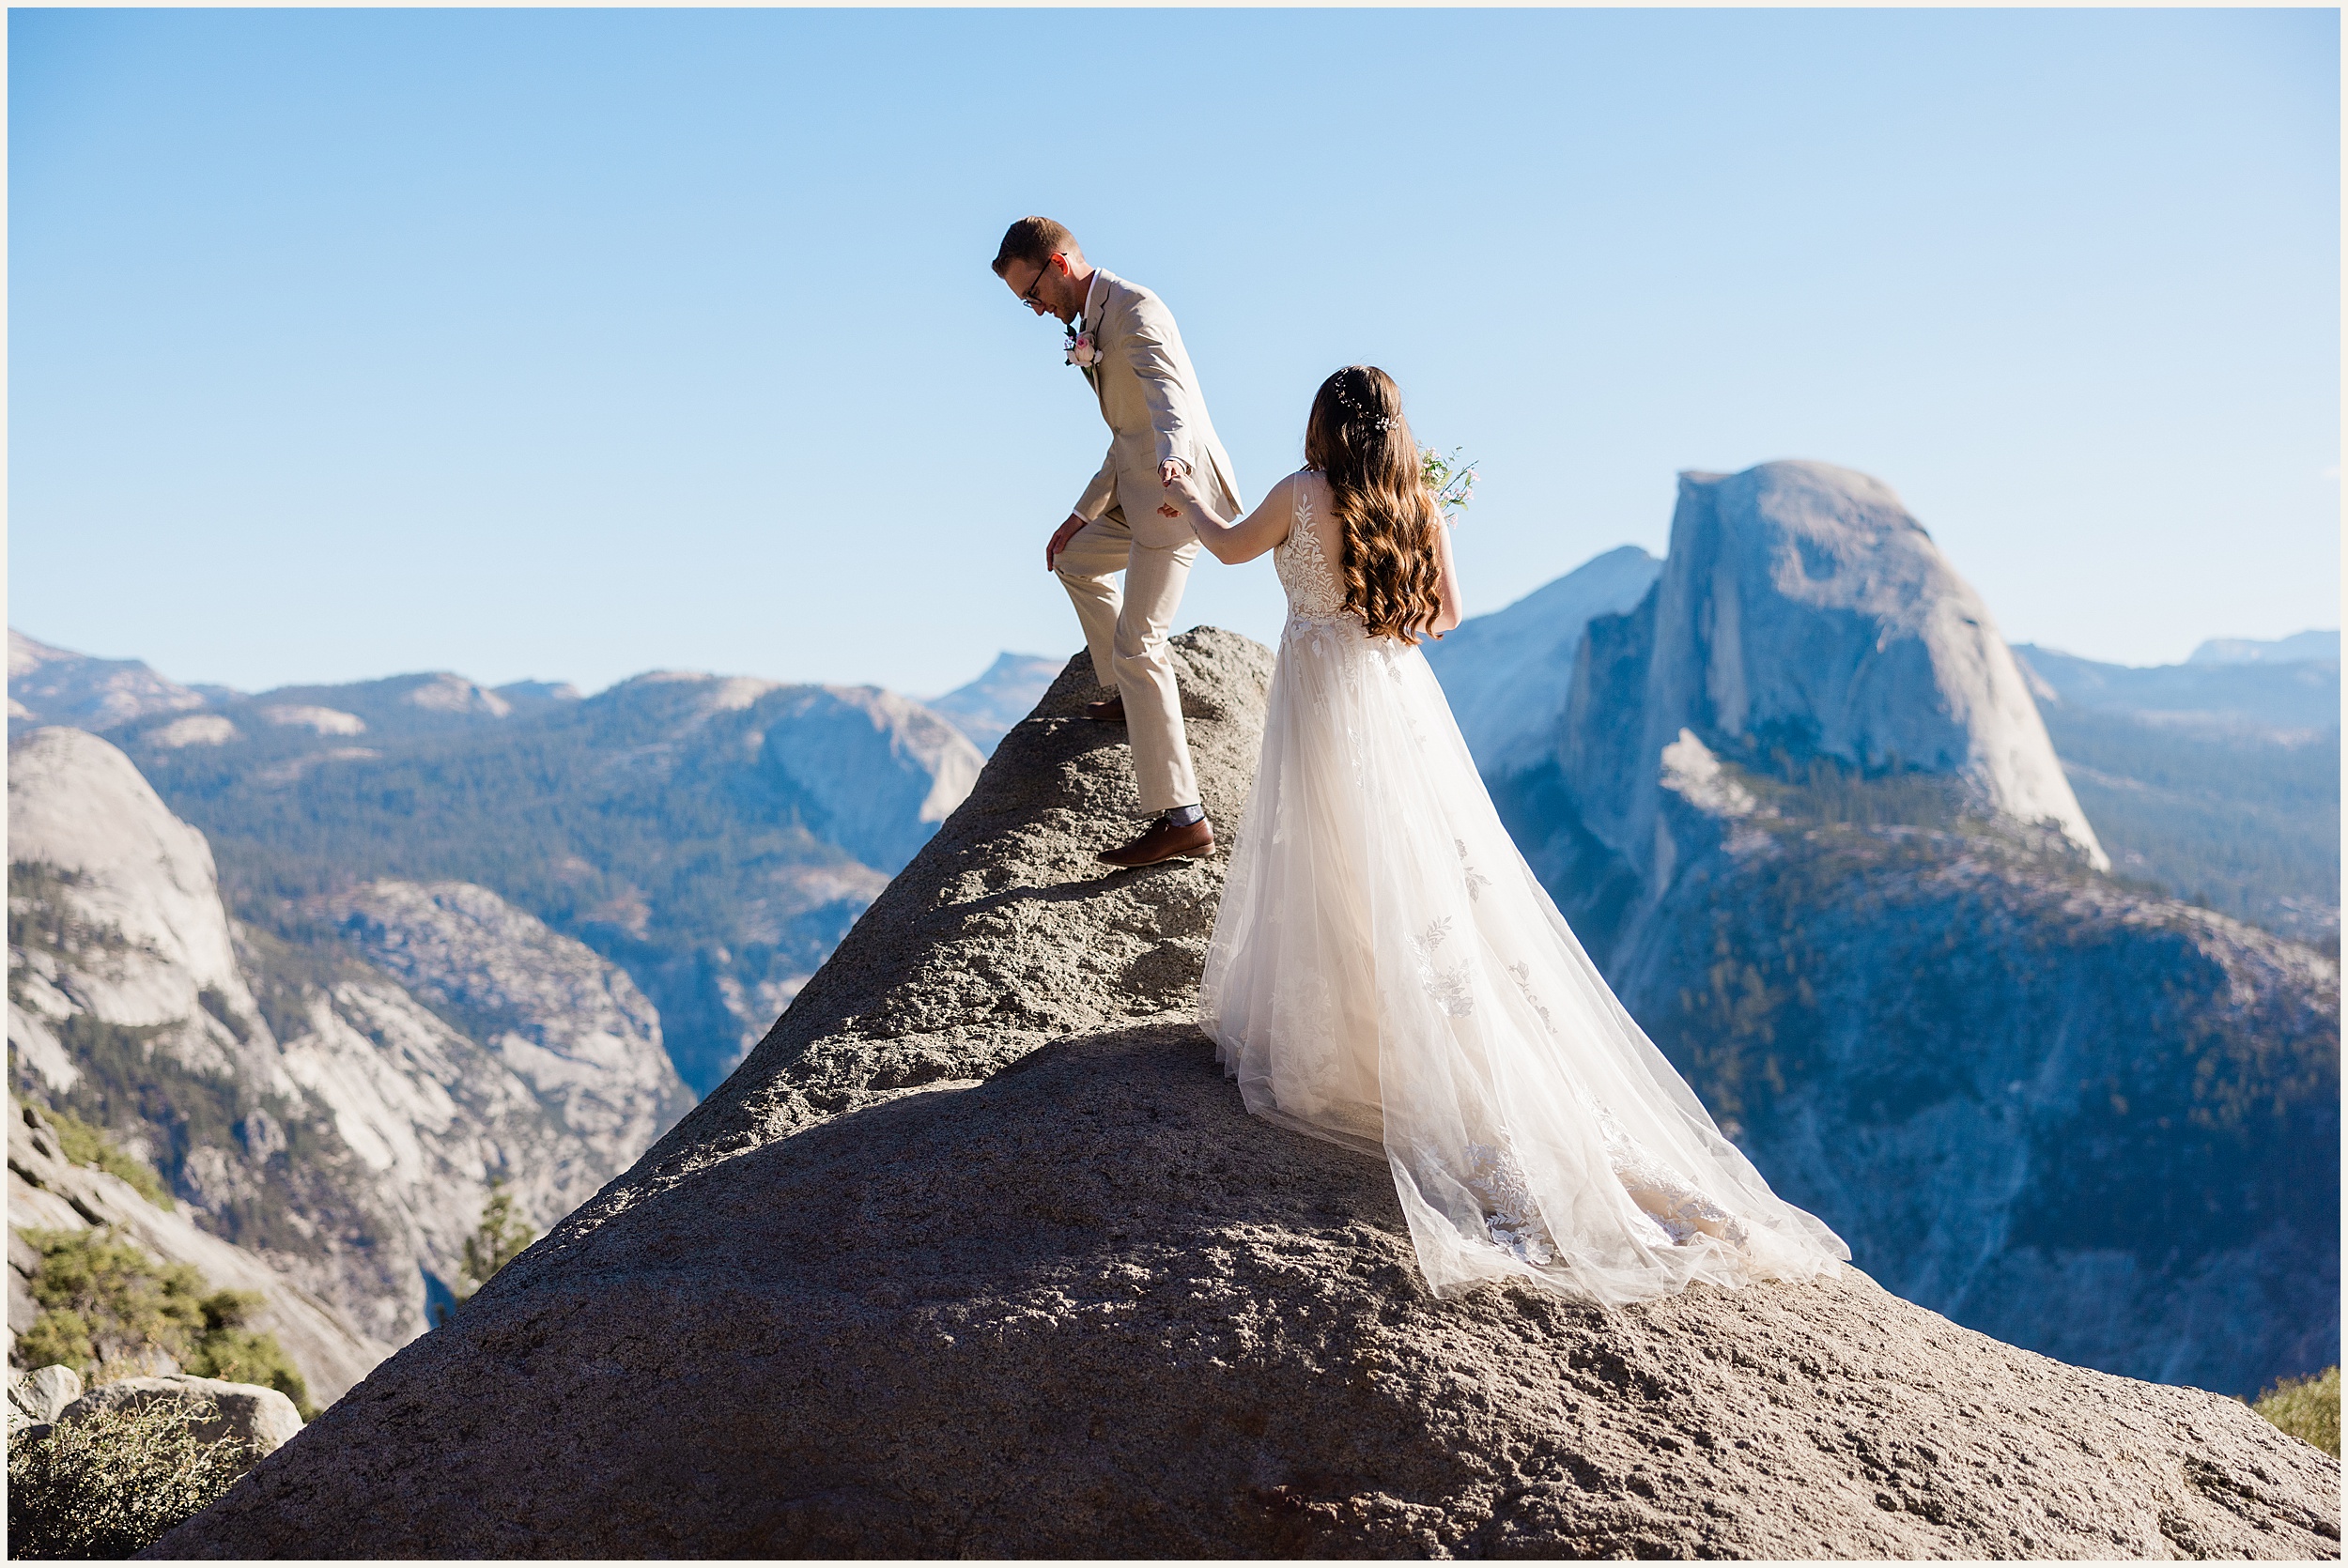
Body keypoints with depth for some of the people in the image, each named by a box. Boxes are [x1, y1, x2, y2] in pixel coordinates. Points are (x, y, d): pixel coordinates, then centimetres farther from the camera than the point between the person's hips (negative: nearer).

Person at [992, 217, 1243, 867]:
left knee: (1136, 647, -13)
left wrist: (1173, 458, -56)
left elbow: (1169, 389, -36)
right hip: (1140, 486, 11)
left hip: (1177, 489, -11)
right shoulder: (1094, 322, 18)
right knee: (1077, 560, 32)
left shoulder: (1135, 309, -15)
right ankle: (1132, 697, 42)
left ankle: (1182, 817, -14)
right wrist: (1082, 513, 26)